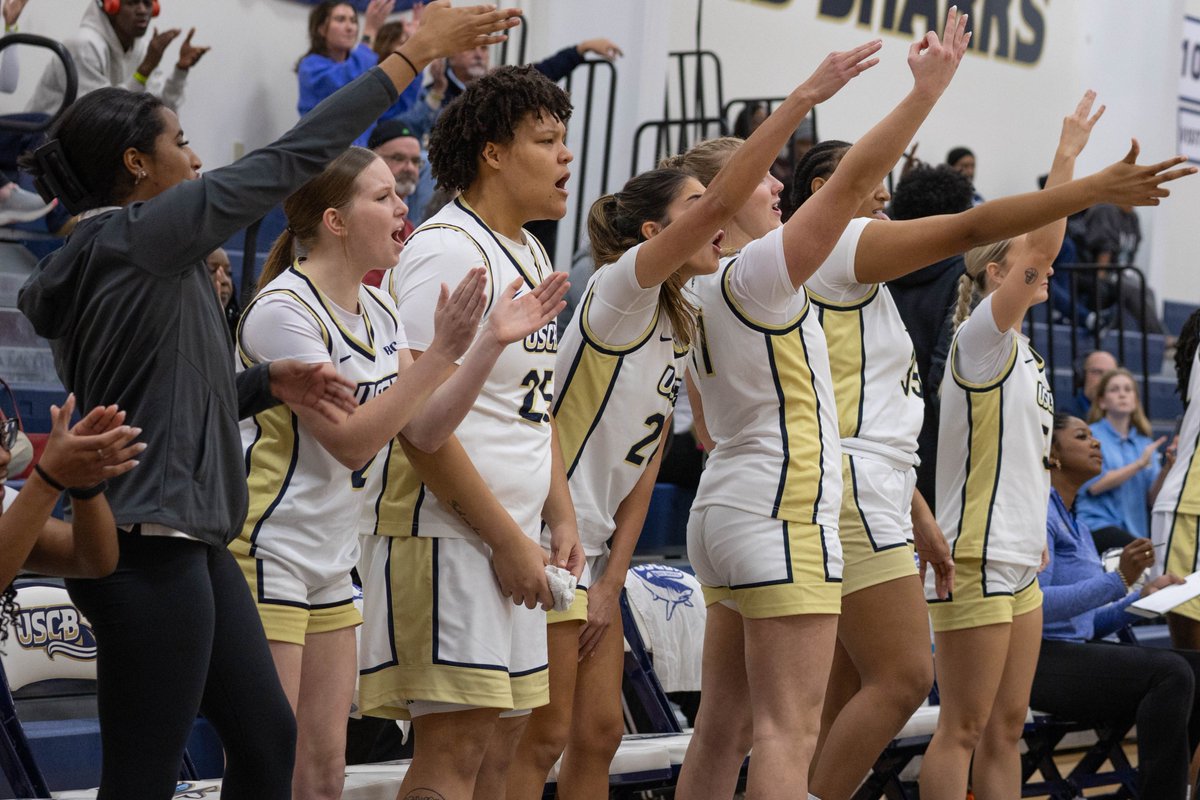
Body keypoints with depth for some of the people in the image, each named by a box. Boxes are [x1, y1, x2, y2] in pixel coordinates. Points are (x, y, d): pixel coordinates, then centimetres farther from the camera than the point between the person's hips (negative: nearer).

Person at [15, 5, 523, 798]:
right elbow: (288, 161, -12)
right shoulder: (138, 237, -13)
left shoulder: (95, 257, 15)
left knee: (268, 735, 15)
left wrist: (268, 384, 9)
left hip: (190, 547, 10)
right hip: (151, 549, -10)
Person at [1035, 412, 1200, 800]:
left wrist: (1143, 596, 4)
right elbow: (1036, 604, -20)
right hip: (1040, 657, -9)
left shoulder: (1076, 522, 21)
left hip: (1079, 651, 9)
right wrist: (1119, 580, -23)